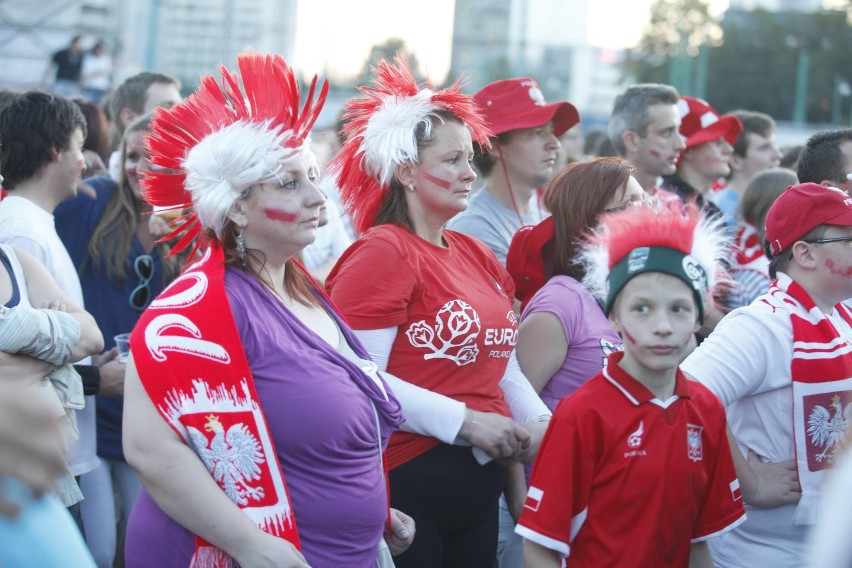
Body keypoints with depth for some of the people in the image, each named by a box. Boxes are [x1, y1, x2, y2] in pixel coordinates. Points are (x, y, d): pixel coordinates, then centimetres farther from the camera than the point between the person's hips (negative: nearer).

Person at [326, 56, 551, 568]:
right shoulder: (382, 252, -11)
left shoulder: (477, 256, 12)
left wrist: (540, 421, 0)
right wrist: (466, 422, -18)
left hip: (481, 483, 8)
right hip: (408, 482, -8)